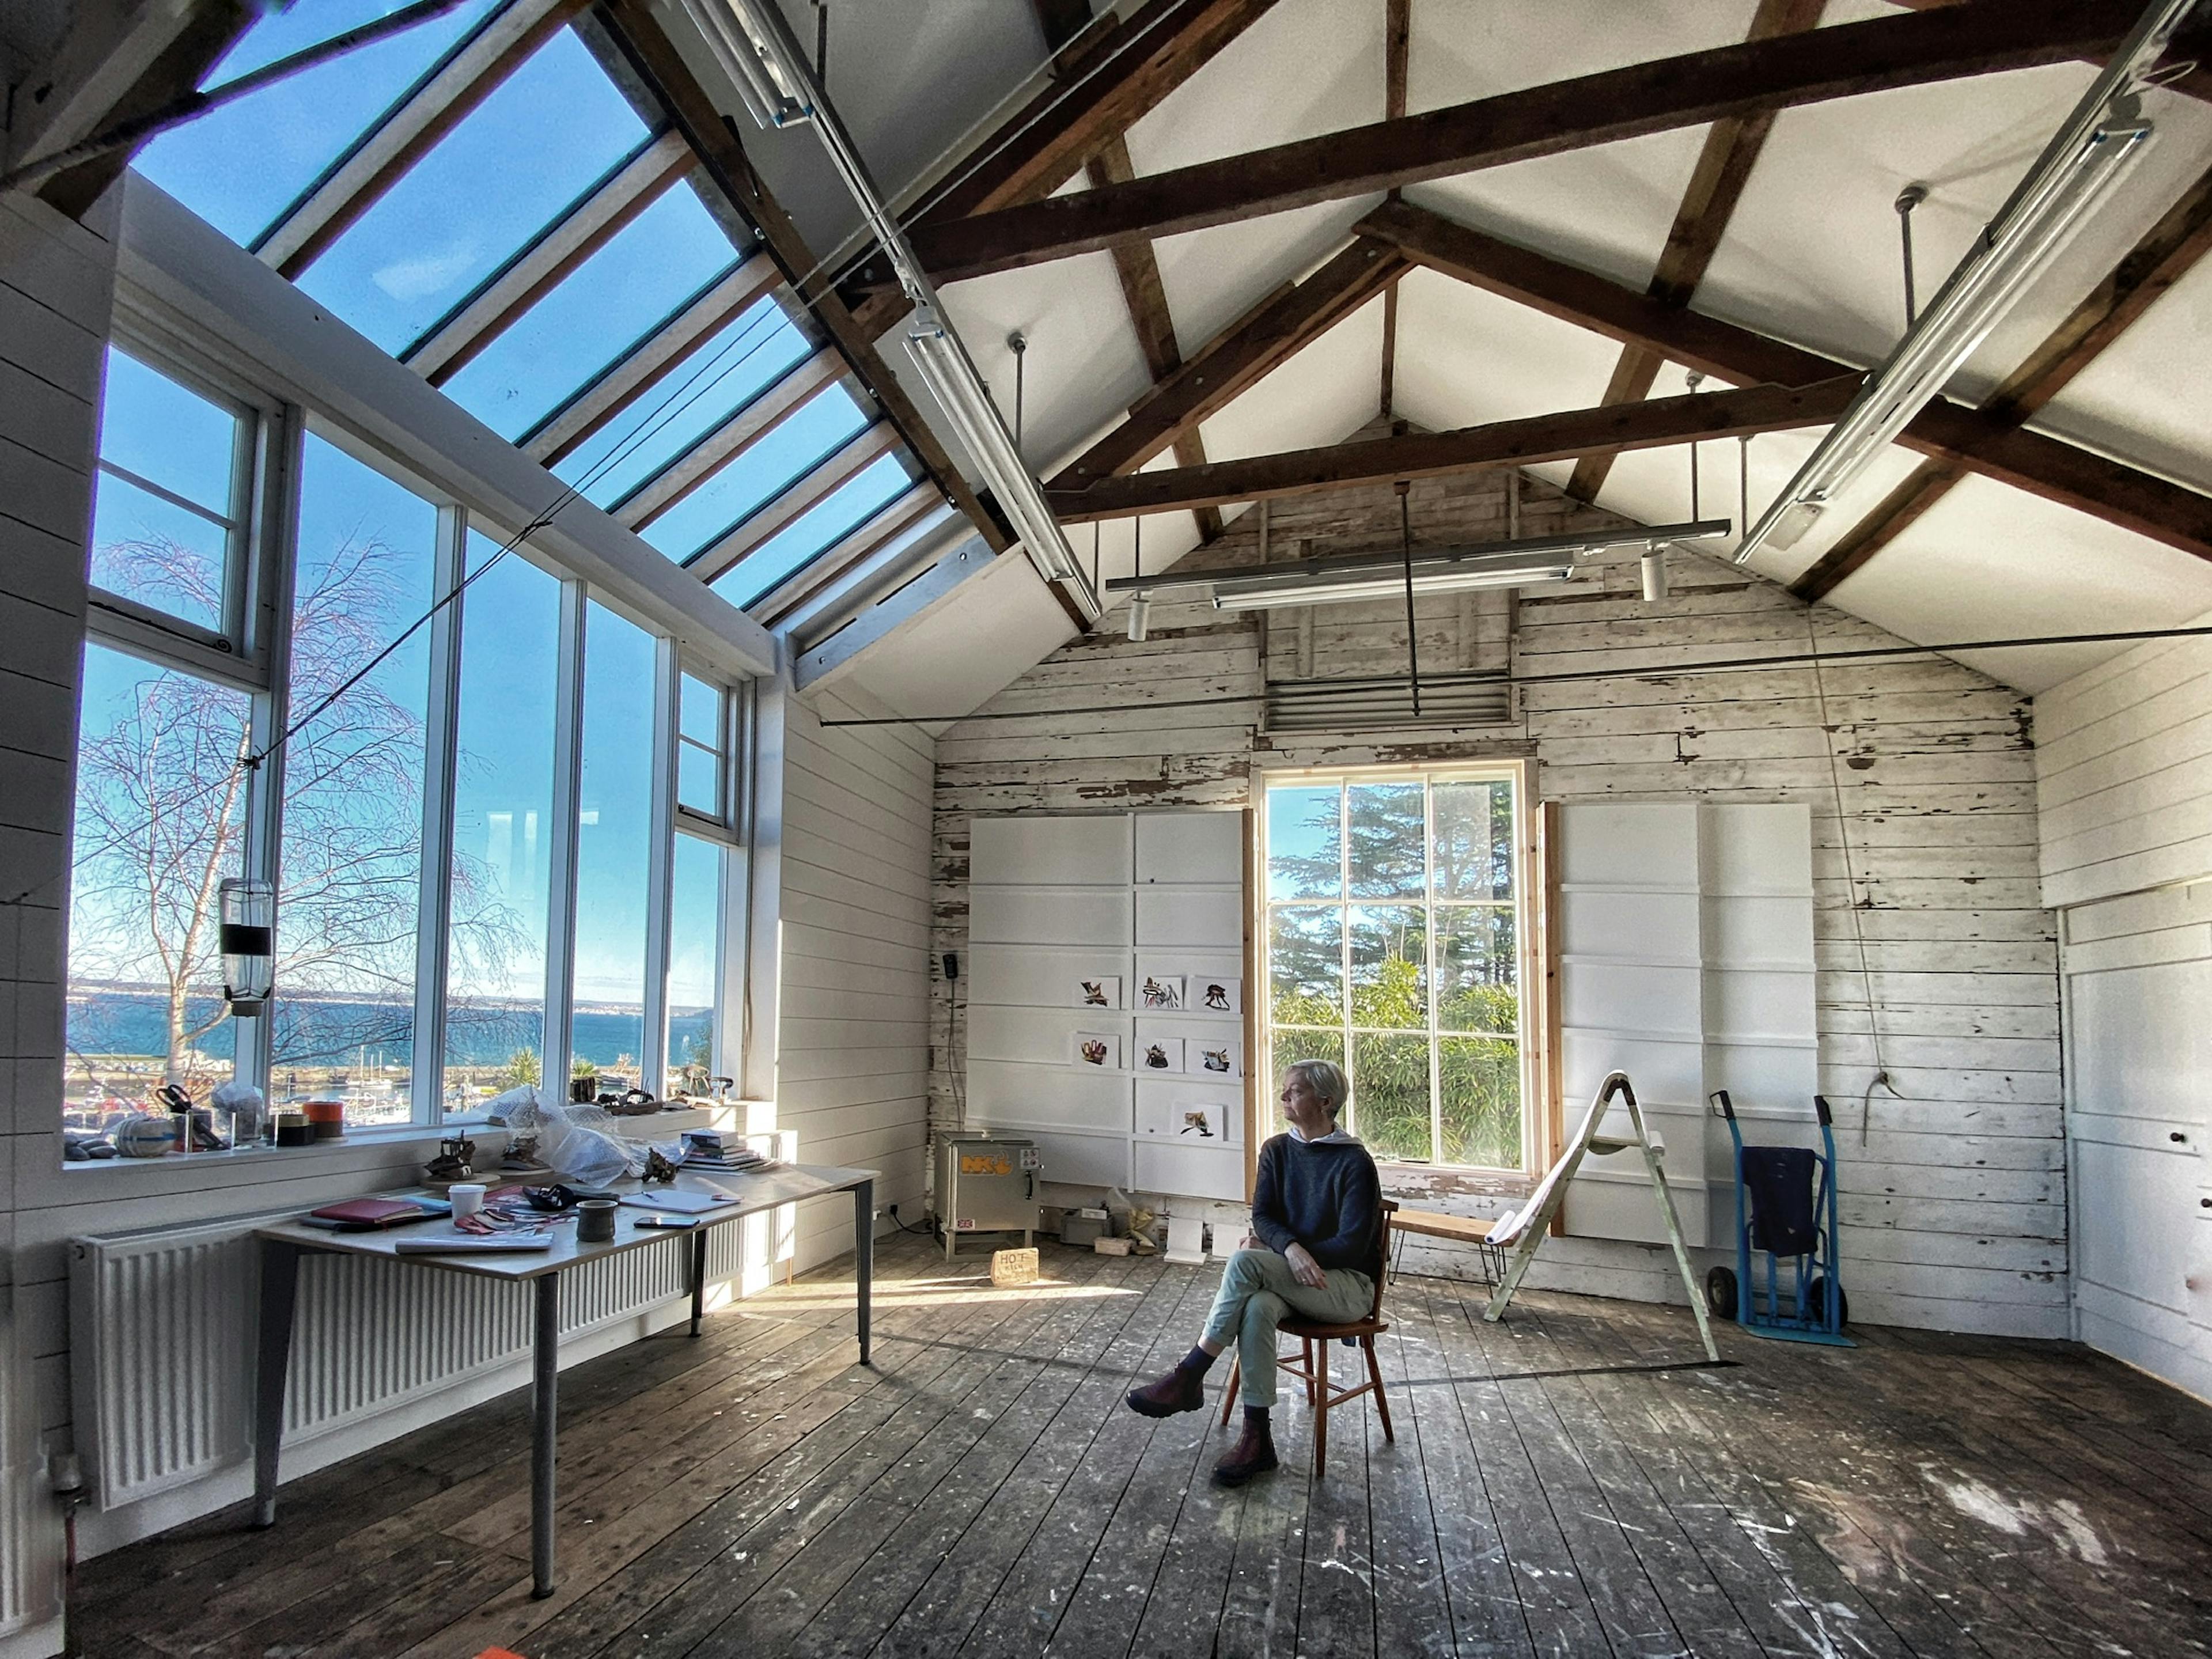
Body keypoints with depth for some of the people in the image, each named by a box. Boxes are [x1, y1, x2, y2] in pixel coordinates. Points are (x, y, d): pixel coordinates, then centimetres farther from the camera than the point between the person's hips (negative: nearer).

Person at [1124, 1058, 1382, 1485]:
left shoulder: (1355, 1163, -11)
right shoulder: (1276, 1151, 7)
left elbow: (1352, 1245, -15)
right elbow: (1262, 1217, 0)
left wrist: (1269, 1249, -12)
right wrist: (1290, 1249, -24)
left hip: (1348, 1285, -5)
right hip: (1287, 1277, 5)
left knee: (1245, 1262, -31)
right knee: (1258, 1306, -34)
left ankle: (1188, 1378, -23)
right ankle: (1257, 1438, -28)